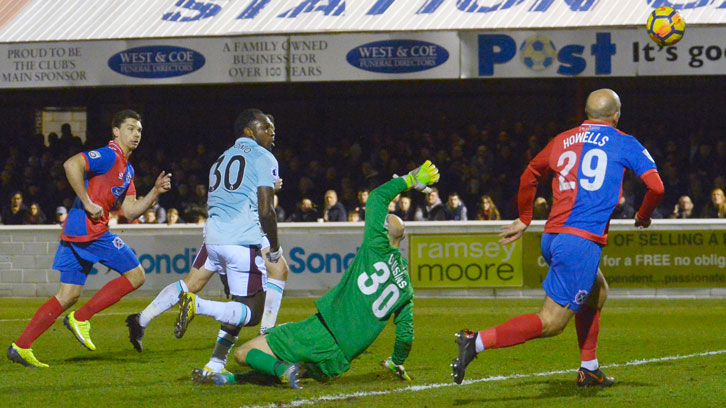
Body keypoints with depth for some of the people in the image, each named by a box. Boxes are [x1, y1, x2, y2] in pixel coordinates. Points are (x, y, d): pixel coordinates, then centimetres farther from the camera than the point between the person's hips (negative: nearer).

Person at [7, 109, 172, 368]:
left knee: (68, 296, 9)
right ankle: (80, 319, -3)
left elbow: (130, 211, 20)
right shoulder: (108, 155, -8)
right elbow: (71, 165, -23)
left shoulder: (127, 169, 23)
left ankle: (21, 347, 6)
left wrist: (155, 191, 8)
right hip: (90, 228, -10)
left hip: (75, 233, 10)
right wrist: (88, 203, -22)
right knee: (136, 275, -3)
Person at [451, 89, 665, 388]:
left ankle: (589, 369, 31)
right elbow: (656, 186, -3)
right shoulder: (624, 144, 4)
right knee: (551, 322, -7)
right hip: (583, 240, -7)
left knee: (598, 292, 30)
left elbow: (529, 176, 25)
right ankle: (477, 341, -21)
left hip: (551, 238, 7)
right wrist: (643, 216, 16)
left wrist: (524, 220, 37)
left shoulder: (562, 141, 16)